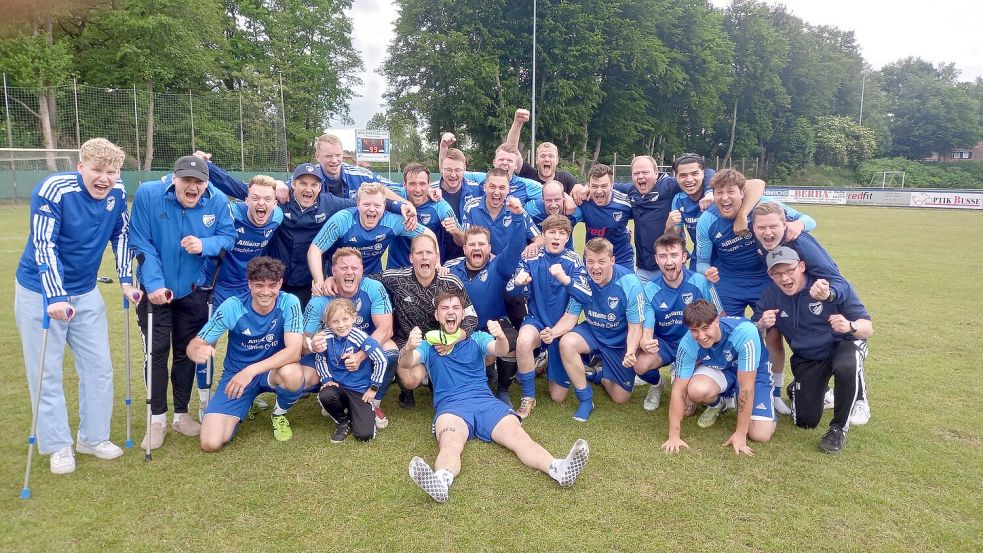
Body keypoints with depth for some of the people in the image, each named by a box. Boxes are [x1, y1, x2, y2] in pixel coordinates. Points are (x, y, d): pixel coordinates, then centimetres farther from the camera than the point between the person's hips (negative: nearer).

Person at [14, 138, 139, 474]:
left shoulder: (117, 192, -8)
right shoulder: (53, 190, -23)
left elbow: (120, 234, 7)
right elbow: (44, 247, -27)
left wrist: (125, 280, 2)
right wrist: (54, 297, -34)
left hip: (85, 293, 5)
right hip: (40, 292, -5)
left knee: (99, 367, 8)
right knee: (47, 373, 2)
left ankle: (93, 437, 24)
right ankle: (58, 446, 17)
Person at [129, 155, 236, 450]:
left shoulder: (218, 201, -14)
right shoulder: (148, 194, -17)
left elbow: (228, 237, -6)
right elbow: (140, 243, -15)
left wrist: (204, 245, -28)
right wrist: (154, 284, -22)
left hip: (193, 290, 2)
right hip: (156, 289, -1)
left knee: (186, 351, 12)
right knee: (157, 351, 0)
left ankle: (181, 413, 26)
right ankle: (157, 418, 15)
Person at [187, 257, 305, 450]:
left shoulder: (289, 303, -20)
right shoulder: (232, 306, -18)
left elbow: (294, 351, -28)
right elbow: (195, 344, -14)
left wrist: (251, 371, -38)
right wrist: (197, 352, -40)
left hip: (273, 370, 0)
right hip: (236, 373, 1)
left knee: (292, 373, -37)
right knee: (211, 443, -16)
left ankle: (279, 414, 0)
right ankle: (243, 408, 19)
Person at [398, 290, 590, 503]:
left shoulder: (477, 338, 22)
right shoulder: (429, 344, 20)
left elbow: (500, 351, 0)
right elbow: (405, 364, 0)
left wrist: (501, 337, -27)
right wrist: (409, 347, -26)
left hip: (486, 402, 2)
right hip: (450, 406, -1)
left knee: (519, 437, -26)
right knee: (449, 446, -35)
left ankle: (559, 469, -49)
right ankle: (440, 483, -65)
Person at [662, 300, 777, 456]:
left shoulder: (745, 332, -38)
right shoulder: (688, 344, -28)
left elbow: (746, 388, -33)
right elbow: (679, 391, -21)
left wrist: (740, 434, -28)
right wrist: (674, 436, -23)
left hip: (754, 371, -2)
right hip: (717, 369, 2)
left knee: (761, 435, -18)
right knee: (696, 390, -33)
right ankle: (718, 401, 5)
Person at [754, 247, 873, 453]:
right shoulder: (771, 295, -15)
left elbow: (868, 328, -24)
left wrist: (849, 326, -47)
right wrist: (762, 325, -36)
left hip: (843, 345, -2)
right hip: (805, 358, 3)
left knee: (847, 367, -39)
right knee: (805, 421, -1)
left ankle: (839, 428, -15)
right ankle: (799, 389, 36)